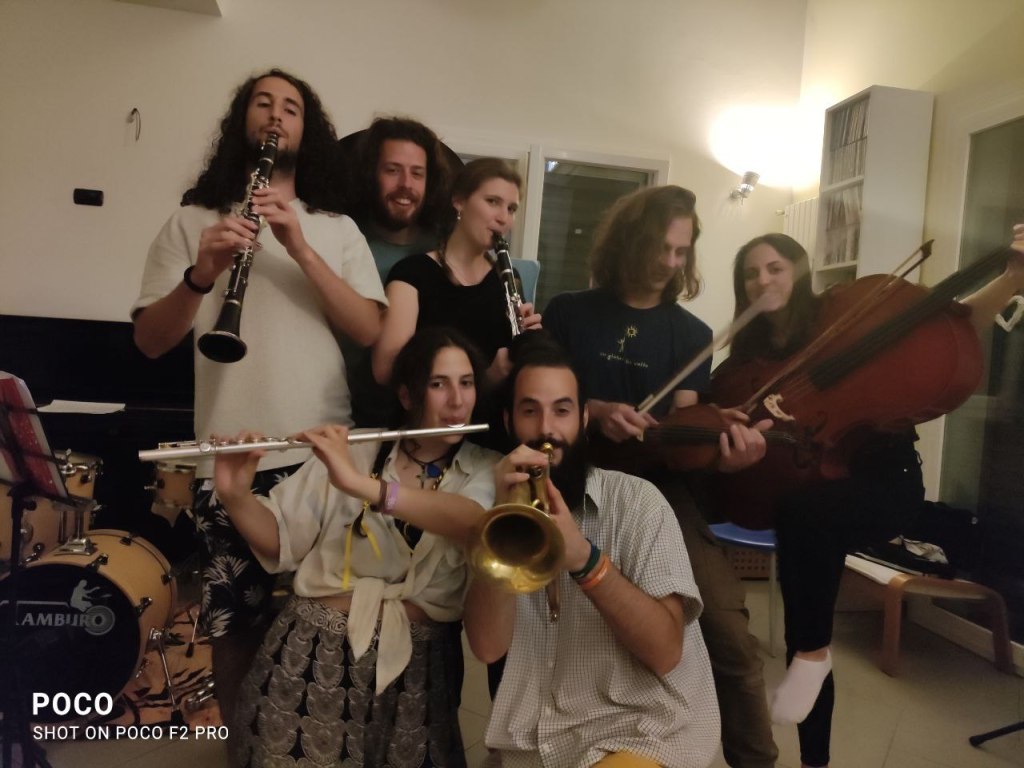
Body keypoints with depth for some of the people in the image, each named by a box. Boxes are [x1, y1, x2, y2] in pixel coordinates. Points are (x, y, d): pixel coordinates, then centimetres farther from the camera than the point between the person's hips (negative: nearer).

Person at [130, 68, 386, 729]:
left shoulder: (338, 229, 9)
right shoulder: (193, 220, 7)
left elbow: (370, 331, -5)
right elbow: (150, 342, 0)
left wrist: (301, 248, -16)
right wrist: (202, 273, -18)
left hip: (323, 454, 1)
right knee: (235, 623, 7)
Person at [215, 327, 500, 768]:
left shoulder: (485, 471, -2)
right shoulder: (347, 452, 0)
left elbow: (474, 523, -25)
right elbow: (280, 541, 4)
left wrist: (360, 484, -33)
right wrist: (234, 495, -16)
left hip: (416, 664, 0)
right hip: (316, 652, 0)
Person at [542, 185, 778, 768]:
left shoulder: (691, 334, 8)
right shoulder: (568, 313, 5)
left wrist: (721, 449, -23)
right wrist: (594, 412, -15)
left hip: (660, 489, 1)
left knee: (731, 635, -13)